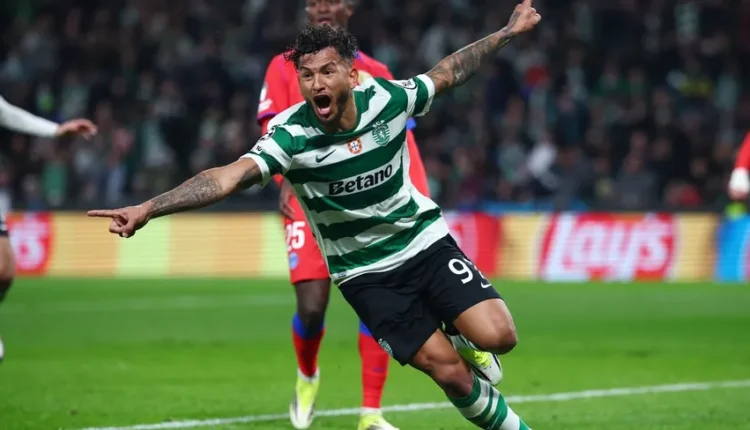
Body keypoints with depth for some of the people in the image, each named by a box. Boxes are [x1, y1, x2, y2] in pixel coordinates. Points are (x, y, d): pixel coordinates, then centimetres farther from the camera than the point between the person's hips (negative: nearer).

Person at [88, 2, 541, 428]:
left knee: (497, 335, -15)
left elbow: (447, 73, 6)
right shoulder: (291, 136, -23)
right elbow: (228, 177, -35)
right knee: (450, 373, -9)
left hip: (427, 242, 2)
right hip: (366, 274, -2)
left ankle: (466, 345, 20)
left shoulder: (387, 98, -13)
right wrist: (149, 208, -48)